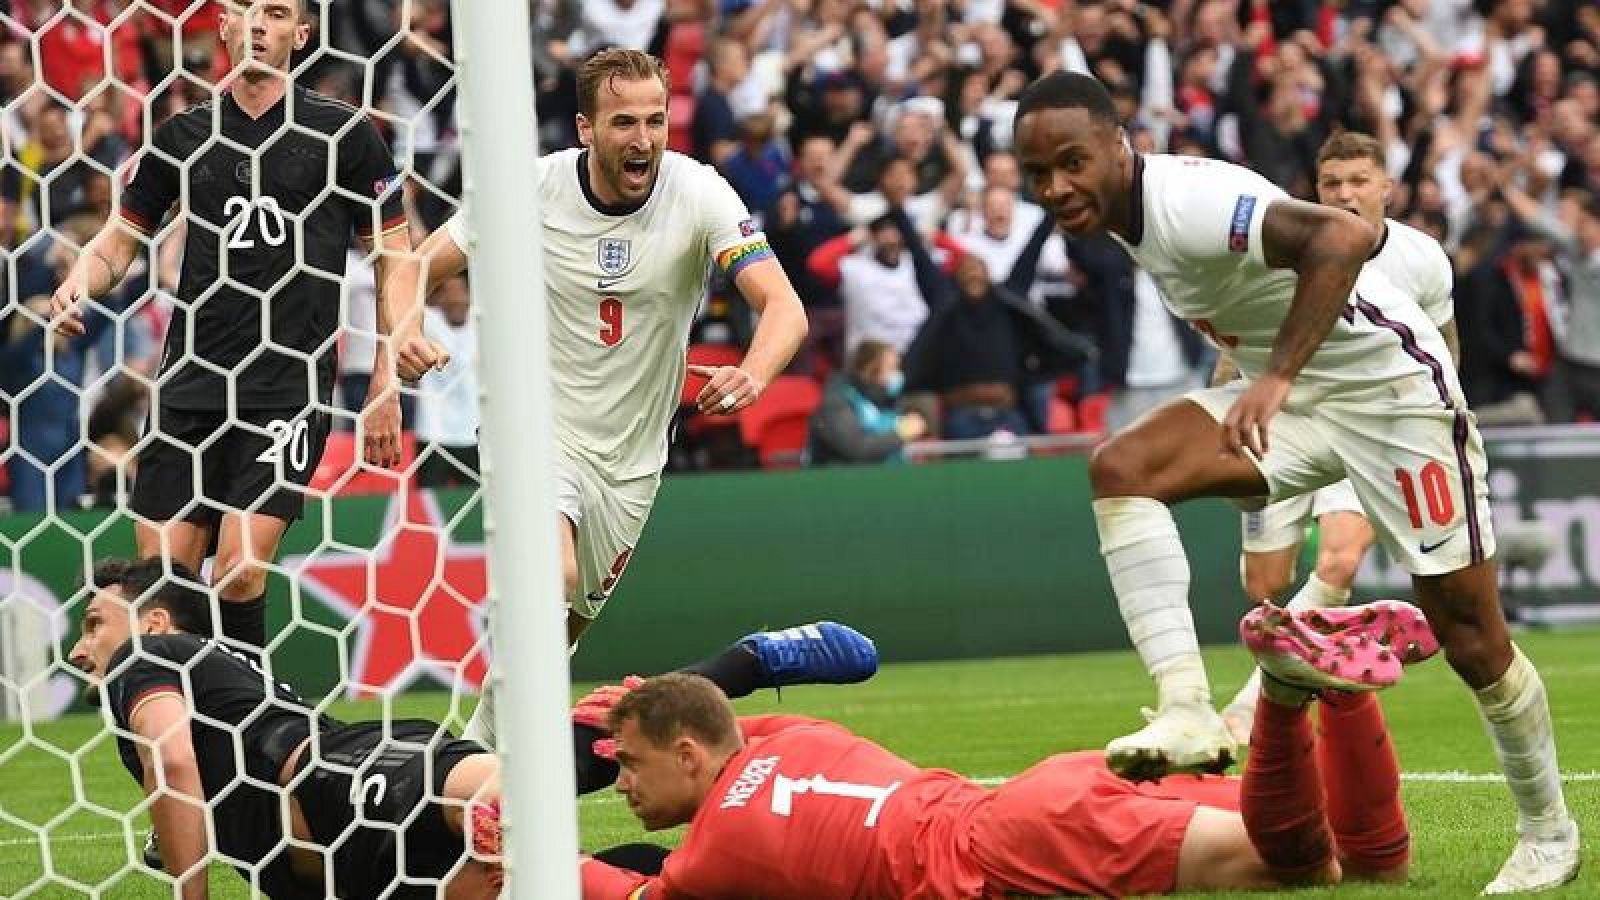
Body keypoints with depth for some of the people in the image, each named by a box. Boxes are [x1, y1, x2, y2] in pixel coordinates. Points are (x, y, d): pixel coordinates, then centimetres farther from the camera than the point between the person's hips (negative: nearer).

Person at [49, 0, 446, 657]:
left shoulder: (343, 133, 3)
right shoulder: (181, 137, 12)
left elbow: (394, 258, 5)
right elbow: (119, 240, 18)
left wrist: (386, 386, -2)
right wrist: (82, 280, -6)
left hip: (289, 387, -4)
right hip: (190, 384, 4)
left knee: (239, 567, -16)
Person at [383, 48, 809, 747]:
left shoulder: (698, 193, -14)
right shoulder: (534, 187, -13)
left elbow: (784, 307, -24)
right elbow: (418, 267, -4)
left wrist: (751, 376, -46)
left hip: (630, 456, 3)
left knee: (563, 631, 14)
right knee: (551, 574, -31)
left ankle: (483, 746, 41)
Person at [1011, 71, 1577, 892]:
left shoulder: (1186, 204, -26)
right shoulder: (1131, 216, 1)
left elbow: (1344, 237, -39)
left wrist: (1275, 377, -41)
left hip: (1390, 387, -8)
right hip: (1287, 397, 8)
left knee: (1468, 632, -2)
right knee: (1121, 468, -15)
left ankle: (1548, 832, 18)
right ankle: (1186, 710, -22)